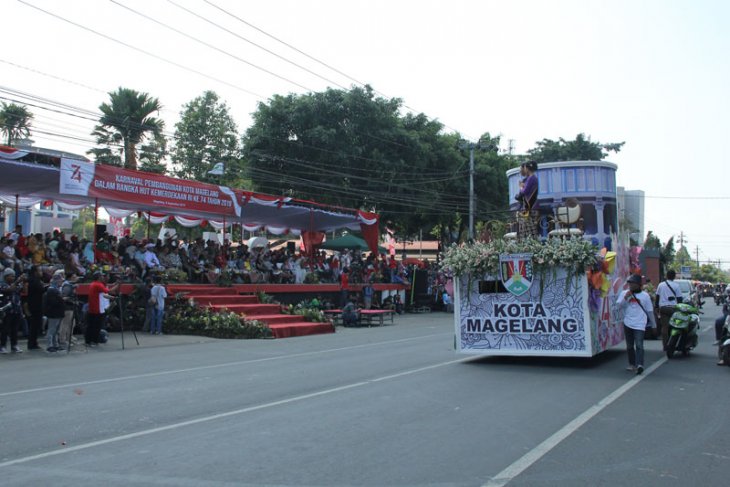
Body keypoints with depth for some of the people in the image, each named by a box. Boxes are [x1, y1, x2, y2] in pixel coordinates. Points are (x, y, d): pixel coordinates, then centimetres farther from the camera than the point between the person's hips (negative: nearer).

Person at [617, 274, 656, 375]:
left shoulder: (645, 295, 4)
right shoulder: (624, 293, 7)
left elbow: (650, 311, 10)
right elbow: (619, 306, -1)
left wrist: (653, 324, 13)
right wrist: (625, 298, -15)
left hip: (640, 325, -3)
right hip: (627, 324, 3)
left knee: (639, 345, -16)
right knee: (629, 346, 11)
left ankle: (639, 365, -26)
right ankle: (632, 364, 22)